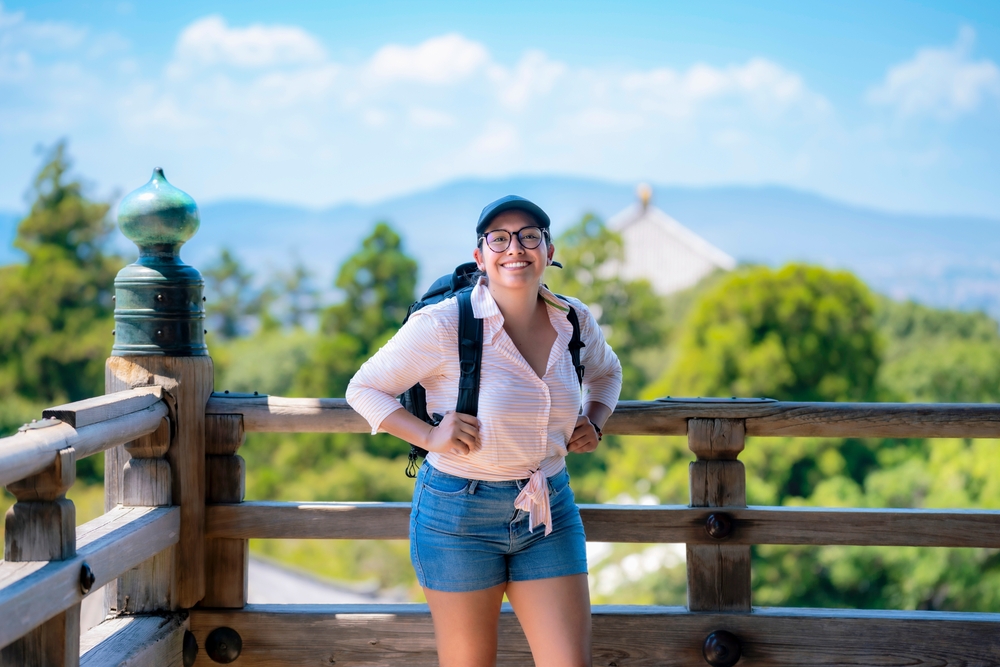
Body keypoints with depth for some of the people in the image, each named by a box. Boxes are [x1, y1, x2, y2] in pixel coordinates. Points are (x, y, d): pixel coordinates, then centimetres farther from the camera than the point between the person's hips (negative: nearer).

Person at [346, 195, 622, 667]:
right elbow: (363, 389, -4)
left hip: (551, 513, 4)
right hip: (460, 513, -4)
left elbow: (606, 372, 24)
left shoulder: (574, 321, 1)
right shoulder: (442, 326, -14)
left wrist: (593, 422, 5)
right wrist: (428, 436, -17)